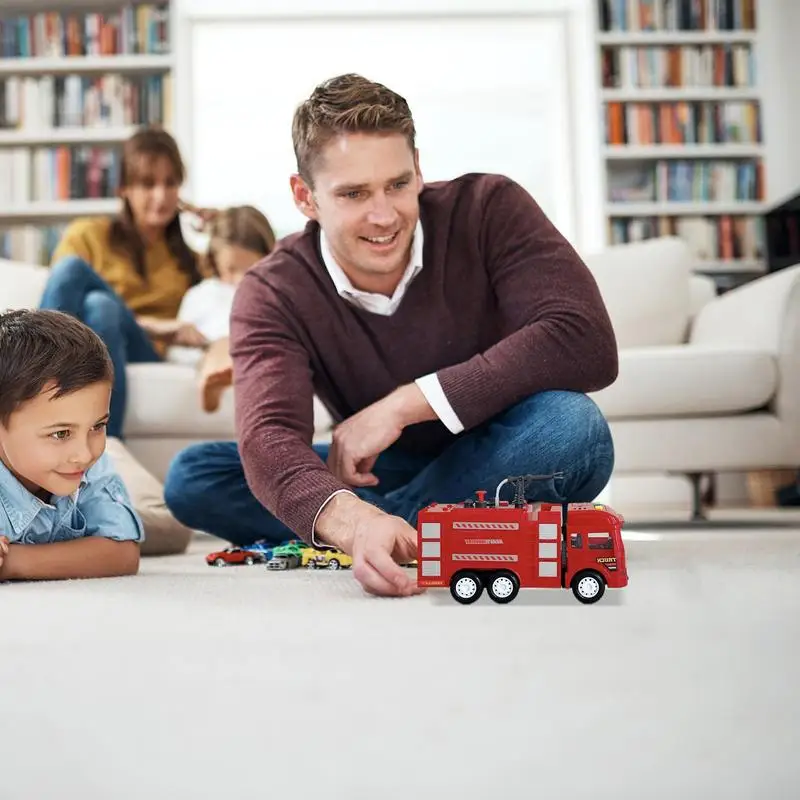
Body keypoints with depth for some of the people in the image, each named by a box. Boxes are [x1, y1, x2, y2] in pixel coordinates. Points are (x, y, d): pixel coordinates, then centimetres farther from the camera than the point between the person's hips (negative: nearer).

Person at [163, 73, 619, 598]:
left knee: (571, 425, -35)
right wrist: (351, 520, -55)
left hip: (505, 460, -1)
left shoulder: (488, 209, -16)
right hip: (378, 481, 2)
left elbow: (588, 343, -28)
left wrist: (403, 404, -29)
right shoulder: (273, 294, -15)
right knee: (192, 477, -17)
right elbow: (268, 438, -31)